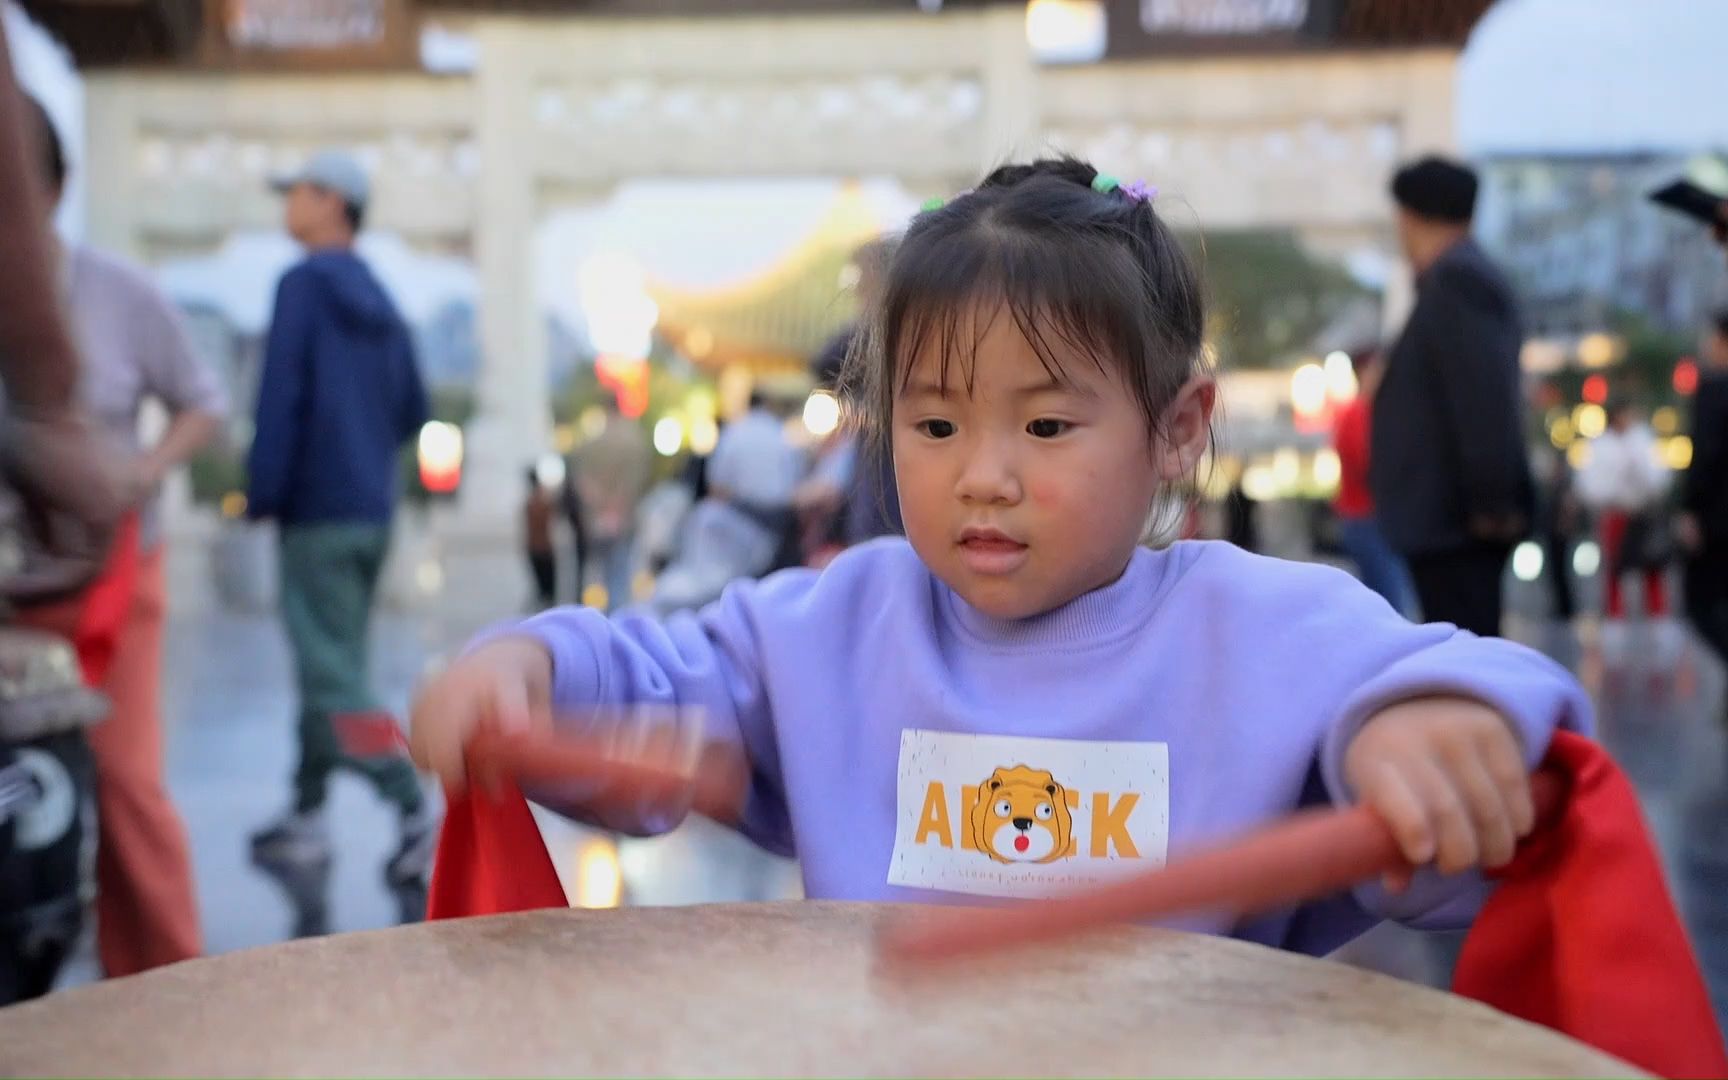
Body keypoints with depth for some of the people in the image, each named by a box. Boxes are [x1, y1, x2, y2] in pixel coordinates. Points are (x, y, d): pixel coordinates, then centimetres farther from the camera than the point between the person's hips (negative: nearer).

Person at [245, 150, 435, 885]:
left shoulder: (305, 284, -9)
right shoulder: (377, 300, 14)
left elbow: (280, 396, -16)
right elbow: (412, 409, 17)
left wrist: (263, 494, -13)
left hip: (318, 512, -8)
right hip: (373, 512, 8)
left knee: (331, 678, -7)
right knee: (332, 666, 15)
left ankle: (417, 811, -15)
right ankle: (307, 815, 22)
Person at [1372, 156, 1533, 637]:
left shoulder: (1455, 280, -12)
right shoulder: (1464, 275, 19)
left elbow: (1485, 395, -21)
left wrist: (1491, 502, -22)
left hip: (1454, 521, -10)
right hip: (1448, 518, 10)